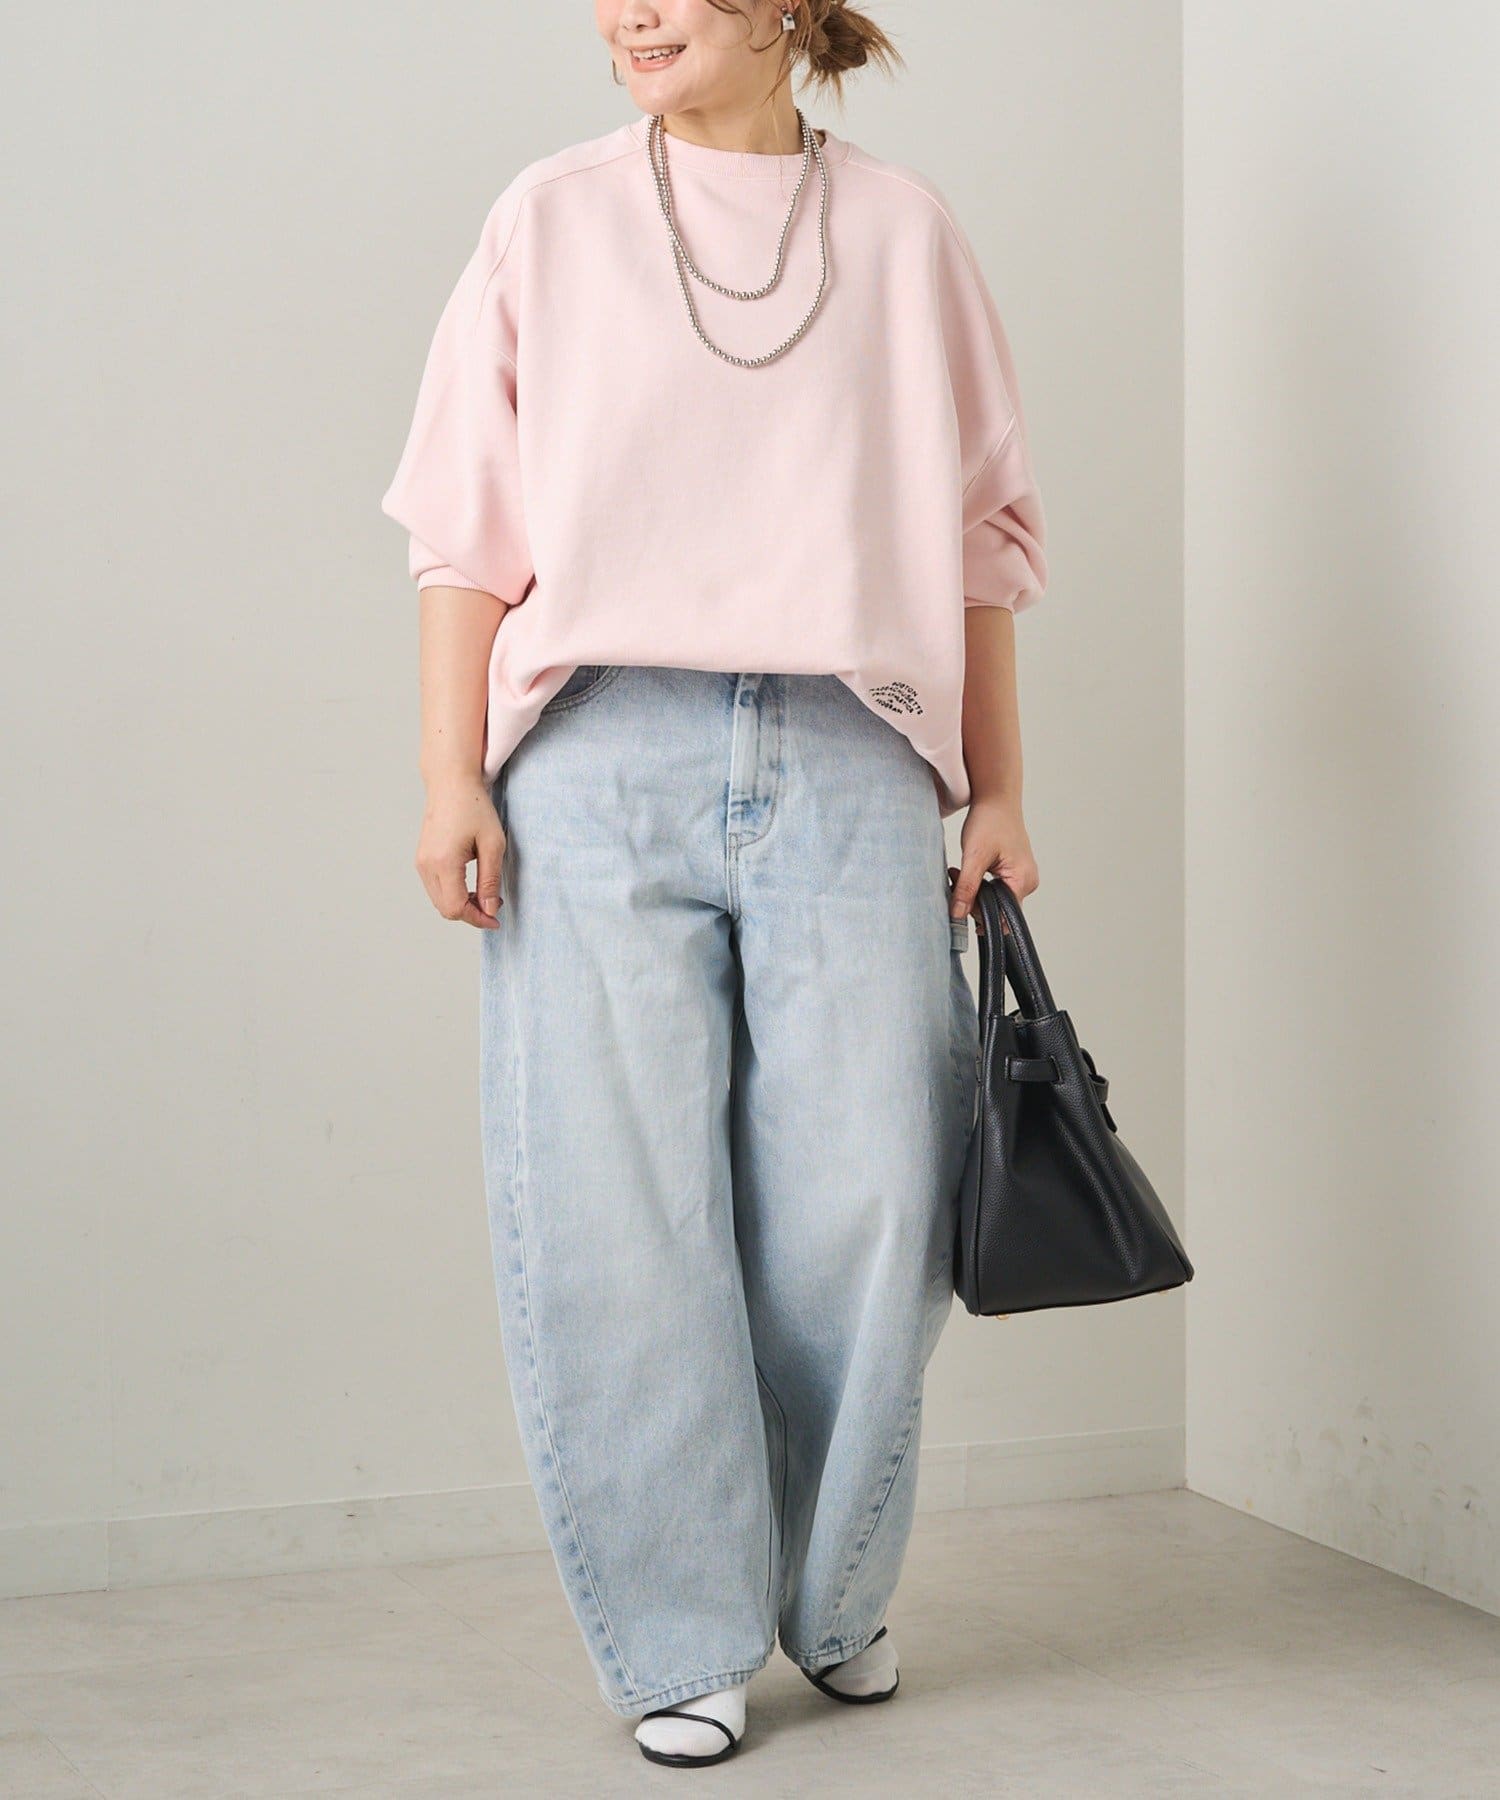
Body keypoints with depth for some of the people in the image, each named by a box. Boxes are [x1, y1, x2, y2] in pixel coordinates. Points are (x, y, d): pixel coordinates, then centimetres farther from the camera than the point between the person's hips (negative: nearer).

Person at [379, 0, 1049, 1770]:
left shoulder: (902, 228, 14)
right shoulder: (555, 219, 11)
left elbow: (977, 532, 14)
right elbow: (471, 527, 7)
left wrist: (999, 791, 10)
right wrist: (452, 776, -2)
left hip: (849, 762, 1)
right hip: (604, 759, 0)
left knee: (861, 1195, -2)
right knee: (617, 1207, -3)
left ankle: (837, 1601, 20)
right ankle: (683, 1641, 11)